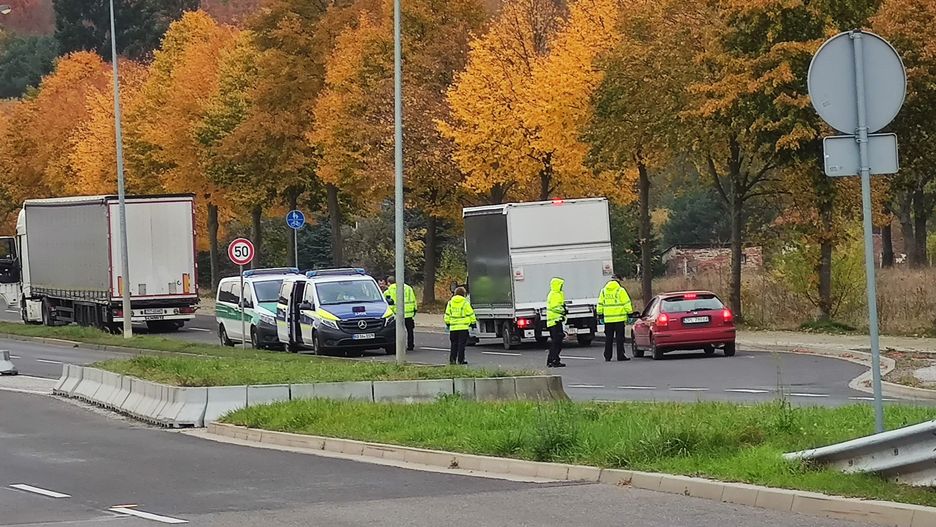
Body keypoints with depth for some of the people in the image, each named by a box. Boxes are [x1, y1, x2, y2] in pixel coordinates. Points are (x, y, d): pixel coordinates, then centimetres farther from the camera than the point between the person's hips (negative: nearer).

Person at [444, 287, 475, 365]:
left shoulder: (450, 303, 6)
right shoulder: (465, 303, -5)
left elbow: (447, 314, 12)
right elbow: (471, 314, -1)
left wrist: (447, 323, 23)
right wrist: (473, 322, 11)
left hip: (453, 327, 4)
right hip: (463, 326, -4)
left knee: (454, 344, 12)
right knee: (462, 344, 0)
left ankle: (452, 359, 7)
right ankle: (460, 360, -2)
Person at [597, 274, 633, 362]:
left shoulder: (604, 291, 10)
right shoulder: (620, 290, -7)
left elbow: (600, 304, 13)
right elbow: (626, 303, -8)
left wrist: (600, 314, 18)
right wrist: (629, 313, -2)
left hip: (608, 319, 5)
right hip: (619, 318, -5)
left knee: (608, 338, 10)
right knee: (620, 337, -1)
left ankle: (607, 356, 10)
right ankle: (620, 355, -3)